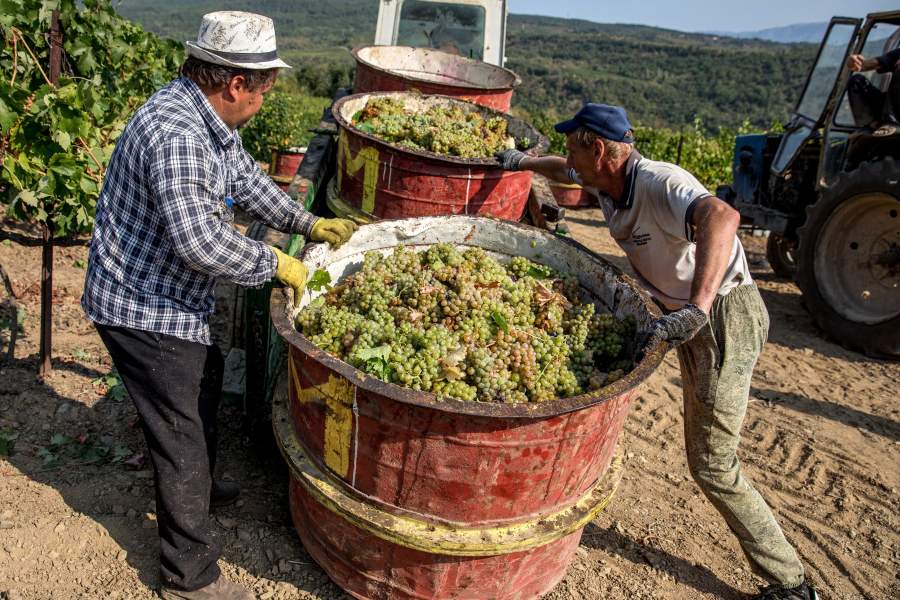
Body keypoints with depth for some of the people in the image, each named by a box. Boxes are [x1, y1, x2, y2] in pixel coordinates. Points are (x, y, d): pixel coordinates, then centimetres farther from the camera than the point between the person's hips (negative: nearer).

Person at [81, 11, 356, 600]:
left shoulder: (211, 118, 3)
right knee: (182, 432, 0)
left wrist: (309, 224, 8)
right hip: (144, 308, -10)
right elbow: (199, 239, -38)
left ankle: (195, 485, 53)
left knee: (205, 381, 27)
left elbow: (247, 178, 16)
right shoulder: (174, 132, -30)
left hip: (174, 298, 10)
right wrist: (276, 263, -26)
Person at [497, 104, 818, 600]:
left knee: (711, 465, -3)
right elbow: (565, 172, 24)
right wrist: (523, 162, 27)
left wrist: (695, 310, -56)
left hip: (725, 319, -9)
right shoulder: (605, 181, 0)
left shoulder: (659, 183, -27)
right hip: (685, 315, 9)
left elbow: (722, 215, -47)